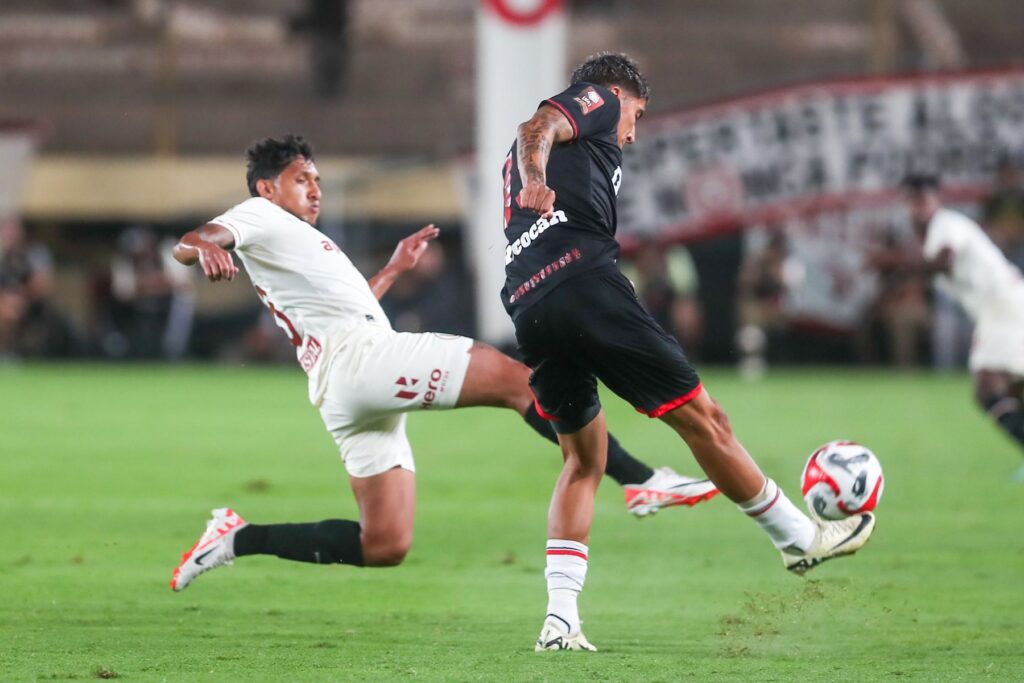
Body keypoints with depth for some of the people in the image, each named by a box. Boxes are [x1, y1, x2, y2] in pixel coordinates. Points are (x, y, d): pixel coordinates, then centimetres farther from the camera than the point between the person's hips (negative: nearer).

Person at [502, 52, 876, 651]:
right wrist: (535, 181, -26)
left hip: (528, 310, 8)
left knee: (584, 460, 18)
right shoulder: (596, 102, 12)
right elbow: (537, 128, -8)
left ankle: (560, 618, 4)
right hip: (585, 282, -8)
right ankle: (800, 538, 12)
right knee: (701, 417, 2)